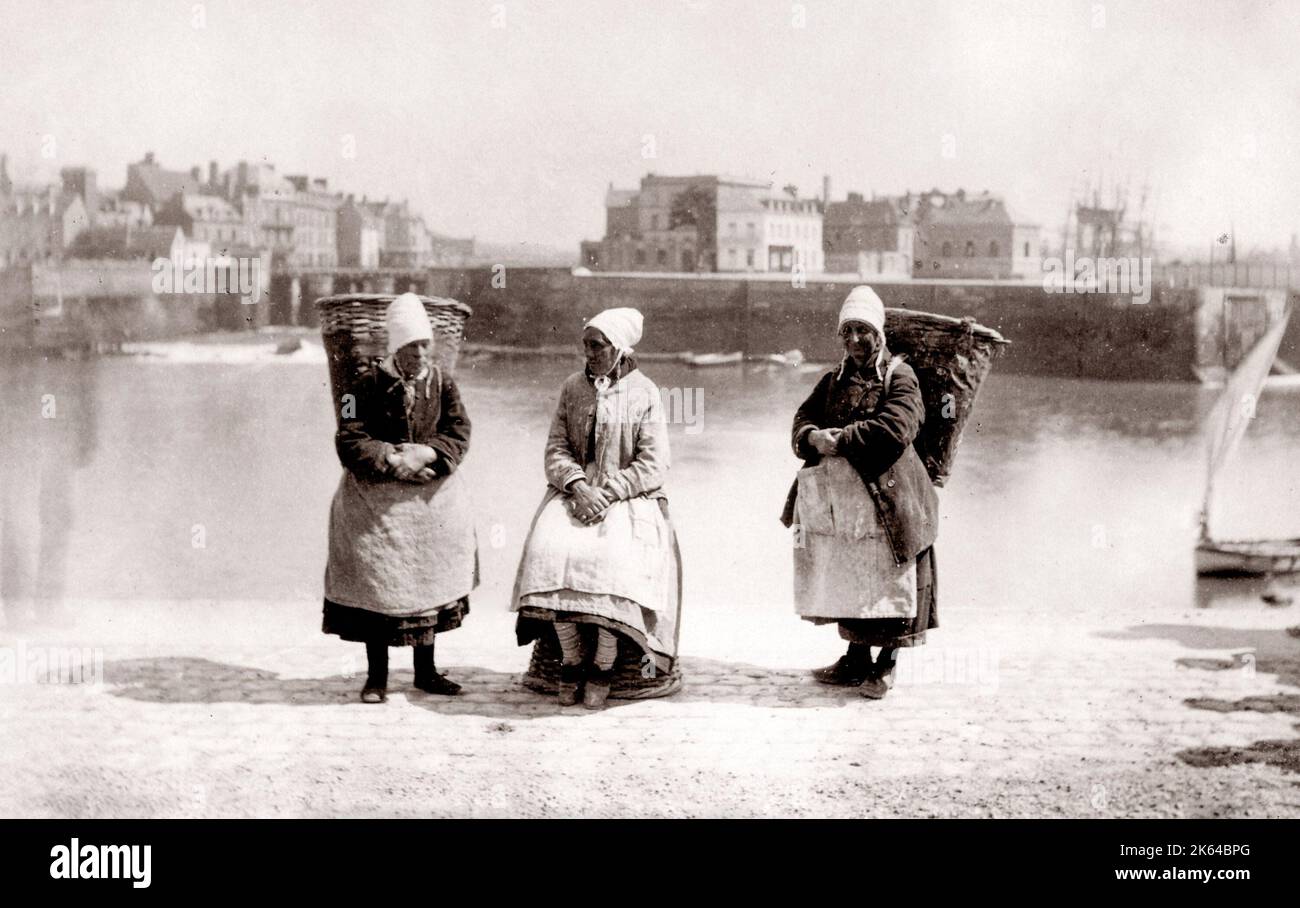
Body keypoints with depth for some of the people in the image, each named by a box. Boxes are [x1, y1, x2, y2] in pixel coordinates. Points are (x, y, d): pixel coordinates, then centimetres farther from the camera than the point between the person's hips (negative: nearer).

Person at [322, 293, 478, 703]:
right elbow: (349, 443, -12)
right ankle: (377, 675, 8)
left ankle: (426, 670, 23)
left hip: (431, 493, 4)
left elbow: (459, 435, -1)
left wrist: (425, 454, -18)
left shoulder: (441, 382, 2)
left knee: (430, 579, 9)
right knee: (375, 584, -5)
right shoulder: (368, 386, -8)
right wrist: (393, 460, -21)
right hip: (376, 497, -3)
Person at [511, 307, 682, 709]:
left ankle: (603, 667, -17)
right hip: (574, 492, 3)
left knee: (613, 557, -32)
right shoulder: (572, 388, 11)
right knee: (552, 548, -27)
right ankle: (571, 661, -15)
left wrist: (606, 494, -15)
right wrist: (578, 487, -12)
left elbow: (652, 467, -4)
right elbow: (555, 450, 7)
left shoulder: (644, 393, 0)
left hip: (628, 498, -3)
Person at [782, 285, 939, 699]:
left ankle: (886, 665, 12)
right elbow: (803, 420, 9)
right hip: (840, 498, 6)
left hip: (886, 497, -6)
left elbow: (895, 430, -19)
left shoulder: (899, 377, -4)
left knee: (888, 582, 0)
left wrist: (841, 439, -16)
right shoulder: (834, 380, 15)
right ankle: (856, 657, 26)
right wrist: (813, 438, -14)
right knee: (846, 580, 13)